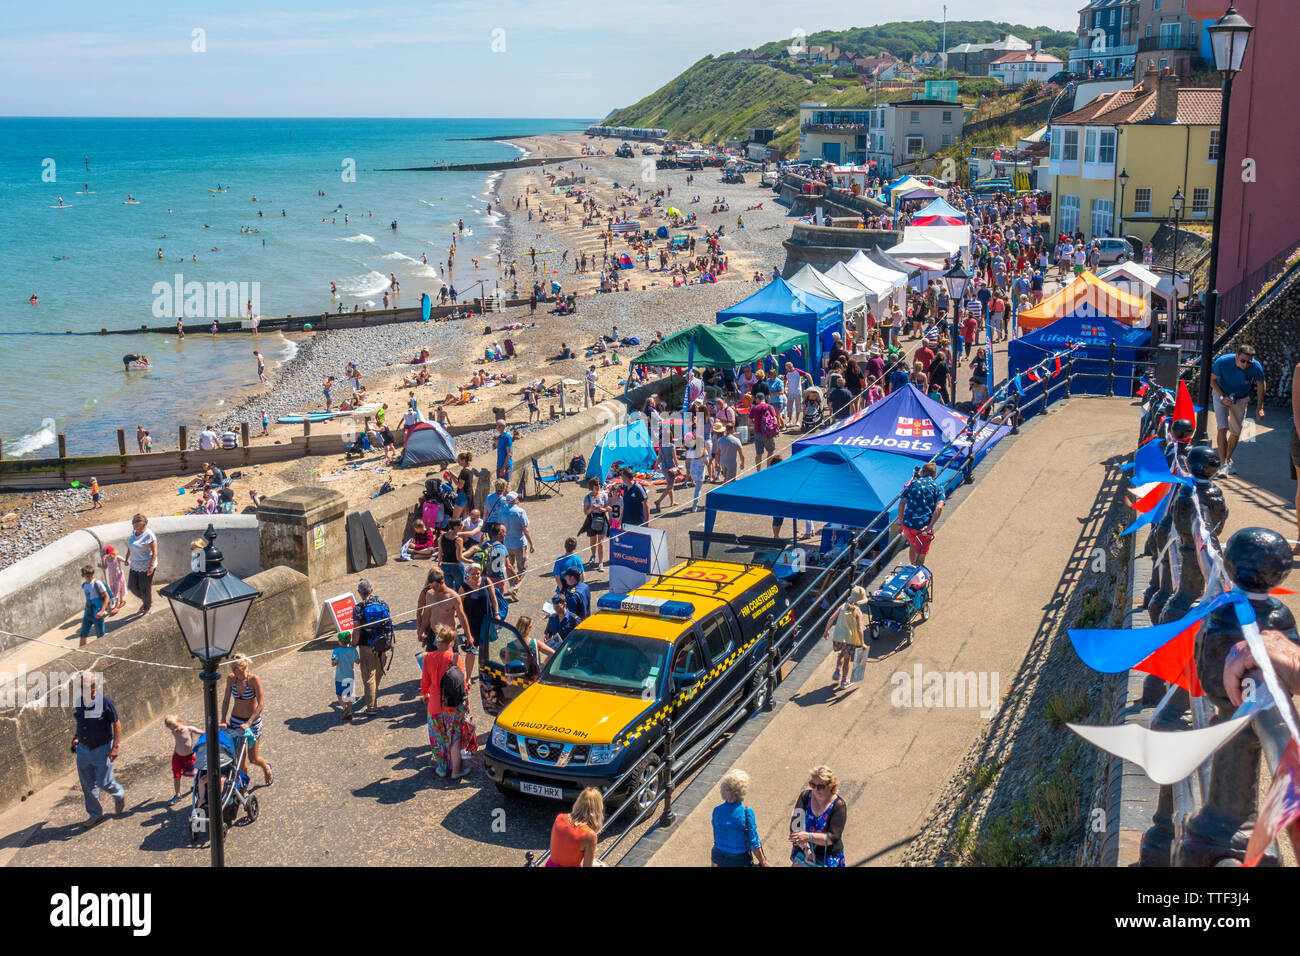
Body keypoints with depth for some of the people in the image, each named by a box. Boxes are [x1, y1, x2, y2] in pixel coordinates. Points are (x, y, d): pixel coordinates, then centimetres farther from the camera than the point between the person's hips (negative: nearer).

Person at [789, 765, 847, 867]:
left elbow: (833, 837, -25)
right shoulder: (805, 796, -9)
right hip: (802, 854, 3)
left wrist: (808, 837, -38)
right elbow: (795, 825, -15)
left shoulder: (839, 806, -18)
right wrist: (805, 847, -29)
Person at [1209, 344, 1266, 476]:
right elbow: (1212, 379, -12)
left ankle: (1228, 459, 34)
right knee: (1223, 428, -17)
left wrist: (1259, 407, -3)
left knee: (1236, 432, 10)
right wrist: (1222, 397, -23)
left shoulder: (1256, 367, -26)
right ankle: (1224, 464, -16)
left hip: (1241, 399, 2)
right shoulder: (1222, 362, -31)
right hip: (1222, 395, -2)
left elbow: (1261, 385, -6)